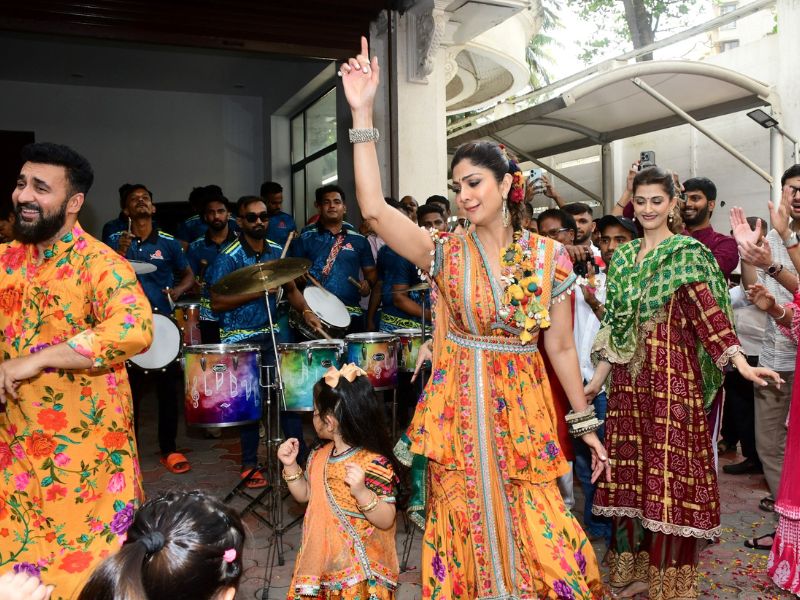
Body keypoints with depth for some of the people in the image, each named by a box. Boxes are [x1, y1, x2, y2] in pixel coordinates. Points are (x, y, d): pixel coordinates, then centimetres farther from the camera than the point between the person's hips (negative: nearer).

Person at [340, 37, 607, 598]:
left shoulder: (549, 255, -1)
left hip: (524, 412, 0)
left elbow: (562, 348, 4)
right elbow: (374, 208, -17)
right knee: (467, 532, 10)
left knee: (539, 535, 5)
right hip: (460, 411, 0)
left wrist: (587, 423, 5)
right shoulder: (446, 253, -3)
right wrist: (363, 115, -19)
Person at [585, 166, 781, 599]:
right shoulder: (623, 257, 13)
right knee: (632, 467, 10)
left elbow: (706, 312, -13)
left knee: (669, 470, 0)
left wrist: (741, 362, -26)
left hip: (672, 375, -5)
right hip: (629, 377, 6)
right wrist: (598, 376, 12)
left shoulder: (687, 253, -3)